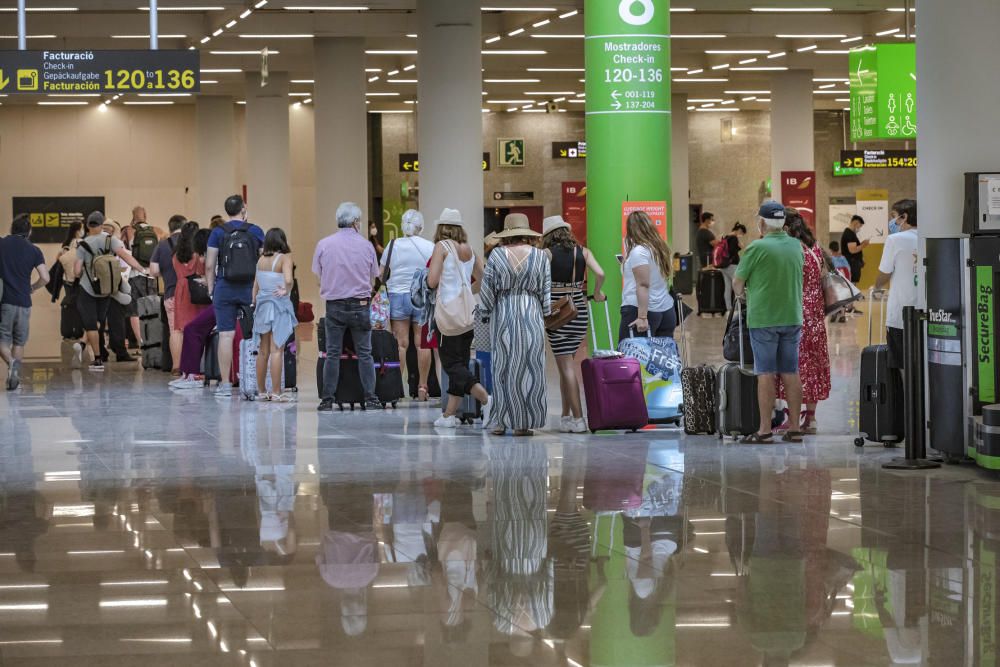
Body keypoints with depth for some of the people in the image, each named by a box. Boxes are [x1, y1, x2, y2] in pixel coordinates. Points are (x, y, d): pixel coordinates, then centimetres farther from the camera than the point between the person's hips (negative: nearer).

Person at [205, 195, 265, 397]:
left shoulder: (218, 233, 1)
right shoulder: (256, 231, 3)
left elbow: (209, 265, -1)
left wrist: (211, 290, 8)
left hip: (225, 289, -1)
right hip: (251, 288, 1)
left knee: (226, 335, -1)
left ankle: (225, 384, -1)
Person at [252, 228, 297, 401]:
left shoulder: (261, 260, 6)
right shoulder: (285, 258, -9)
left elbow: (256, 285, 8)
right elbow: (288, 279, -27)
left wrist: (254, 302, 12)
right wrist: (286, 290, -12)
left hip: (262, 304, 5)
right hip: (279, 305, -5)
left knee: (263, 350, 13)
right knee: (277, 350, -4)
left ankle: (261, 390, 19)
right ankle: (276, 392, -6)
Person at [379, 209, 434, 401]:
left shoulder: (393, 245, 1)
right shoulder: (429, 247, -1)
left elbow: (381, 275, 4)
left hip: (397, 296, 1)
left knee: (400, 343, 1)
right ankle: (422, 387, 3)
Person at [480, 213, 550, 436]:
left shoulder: (497, 255, -2)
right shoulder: (540, 256, 0)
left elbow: (487, 289, -1)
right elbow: (546, 291, 2)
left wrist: (487, 313, 11)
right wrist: (545, 314, 11)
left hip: (503, 315, 0)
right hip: (532, 314, 0)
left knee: (502, 367, 5)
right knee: (528, 368, 4)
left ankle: (499, 421, 5)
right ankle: (523, 423, 3)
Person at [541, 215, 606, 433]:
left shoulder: (548, 253, -4)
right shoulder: (583, 252, 6)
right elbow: (600, 274, -5)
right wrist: (596, 294, 12)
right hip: (579, 310, 4)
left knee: (566, 366, -3)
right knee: (567, 364, 16)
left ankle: (578, 419, -8)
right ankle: (566, 416, 18)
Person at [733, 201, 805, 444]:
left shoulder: (757, 248, -12)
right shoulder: (796, 246, 5)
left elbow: (737, 283, -7)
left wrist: (743, 294, 16)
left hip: (763, 319, -5)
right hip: (792, 317, 5)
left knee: (765, 374, -2)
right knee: (791, 373, 8)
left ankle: (765, 430, -2)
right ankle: (794, 429, 9)